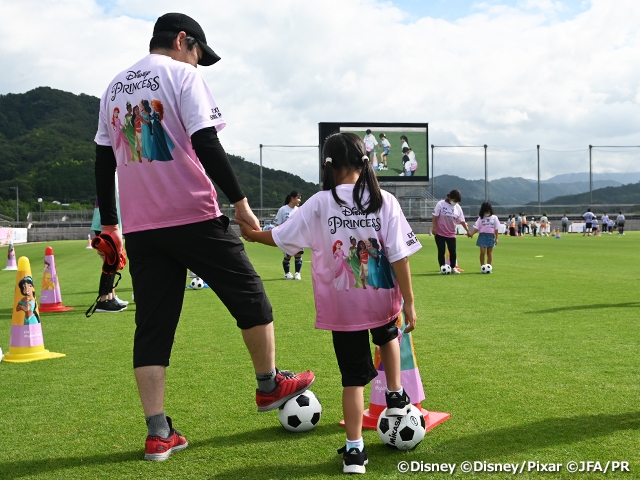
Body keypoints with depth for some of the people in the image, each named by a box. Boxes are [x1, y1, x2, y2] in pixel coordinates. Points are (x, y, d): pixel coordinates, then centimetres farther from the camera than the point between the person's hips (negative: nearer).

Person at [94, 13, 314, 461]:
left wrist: (109, 223, 22)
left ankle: (158, 433, 6)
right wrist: (240, 200, -12)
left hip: (139, 226, 6)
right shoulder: (183, 75, -4)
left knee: (152, 325, 7)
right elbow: (206, 143, -15)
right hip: (193, 216, -6)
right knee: (249, 294, 12)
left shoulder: (114, 87, 16)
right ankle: (270, 385, 26)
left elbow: (103, 160, 17)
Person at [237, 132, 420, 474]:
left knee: (353, 377, 7)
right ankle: (396, 397, 37)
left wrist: (251, 234, 22)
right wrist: (408, 301, -2)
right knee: (387, 337, 35)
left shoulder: (320, 204, -7)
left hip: (342, 305, -1)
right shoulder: (384, 202, -7)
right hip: (381, 298, 1)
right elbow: (399, 256, -9)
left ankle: (354, 450, 8)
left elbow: (282, 238, 3)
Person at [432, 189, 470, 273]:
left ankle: (453, 267, 14)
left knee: (453, 252, -1)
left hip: (451, 234, 3)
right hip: (440, 233, -3)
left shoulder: (457, 207, 2)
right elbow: (435, 216, -7)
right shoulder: (441, 204, -8)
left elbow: (462, 221, 5)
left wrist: (467, 230, 1)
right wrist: (434, 228, -11)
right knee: (441, 252, 2)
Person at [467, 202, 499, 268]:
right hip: (483, 235, 0)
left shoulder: (494, 218, 4)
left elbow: (496, 229, 4)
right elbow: (476, 228, 1)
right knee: (482, 252, -7)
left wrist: (496, 238, 0)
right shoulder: (481, 218, 5)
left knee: (489, 253, 5)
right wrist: (471, 234, -14)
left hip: (491, 236, 1)